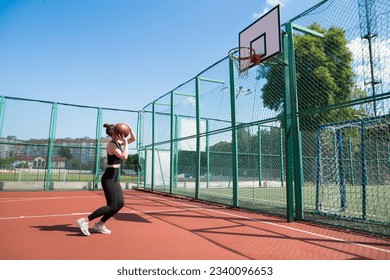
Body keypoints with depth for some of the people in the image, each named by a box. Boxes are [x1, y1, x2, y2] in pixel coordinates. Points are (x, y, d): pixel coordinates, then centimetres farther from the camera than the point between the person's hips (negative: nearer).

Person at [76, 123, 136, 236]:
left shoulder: (118, 143, 11)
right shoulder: (111, 145, -15)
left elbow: (133, 139, 19)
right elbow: (124, 156, -28)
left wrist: (129, 129, 3)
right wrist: (126, 143, -19)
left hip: (114, 178, 9)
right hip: (109, 178, -9)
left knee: (120, 203, 8)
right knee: (112, 206, -8)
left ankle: (99, 225, 18)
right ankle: (84, 221, -2)